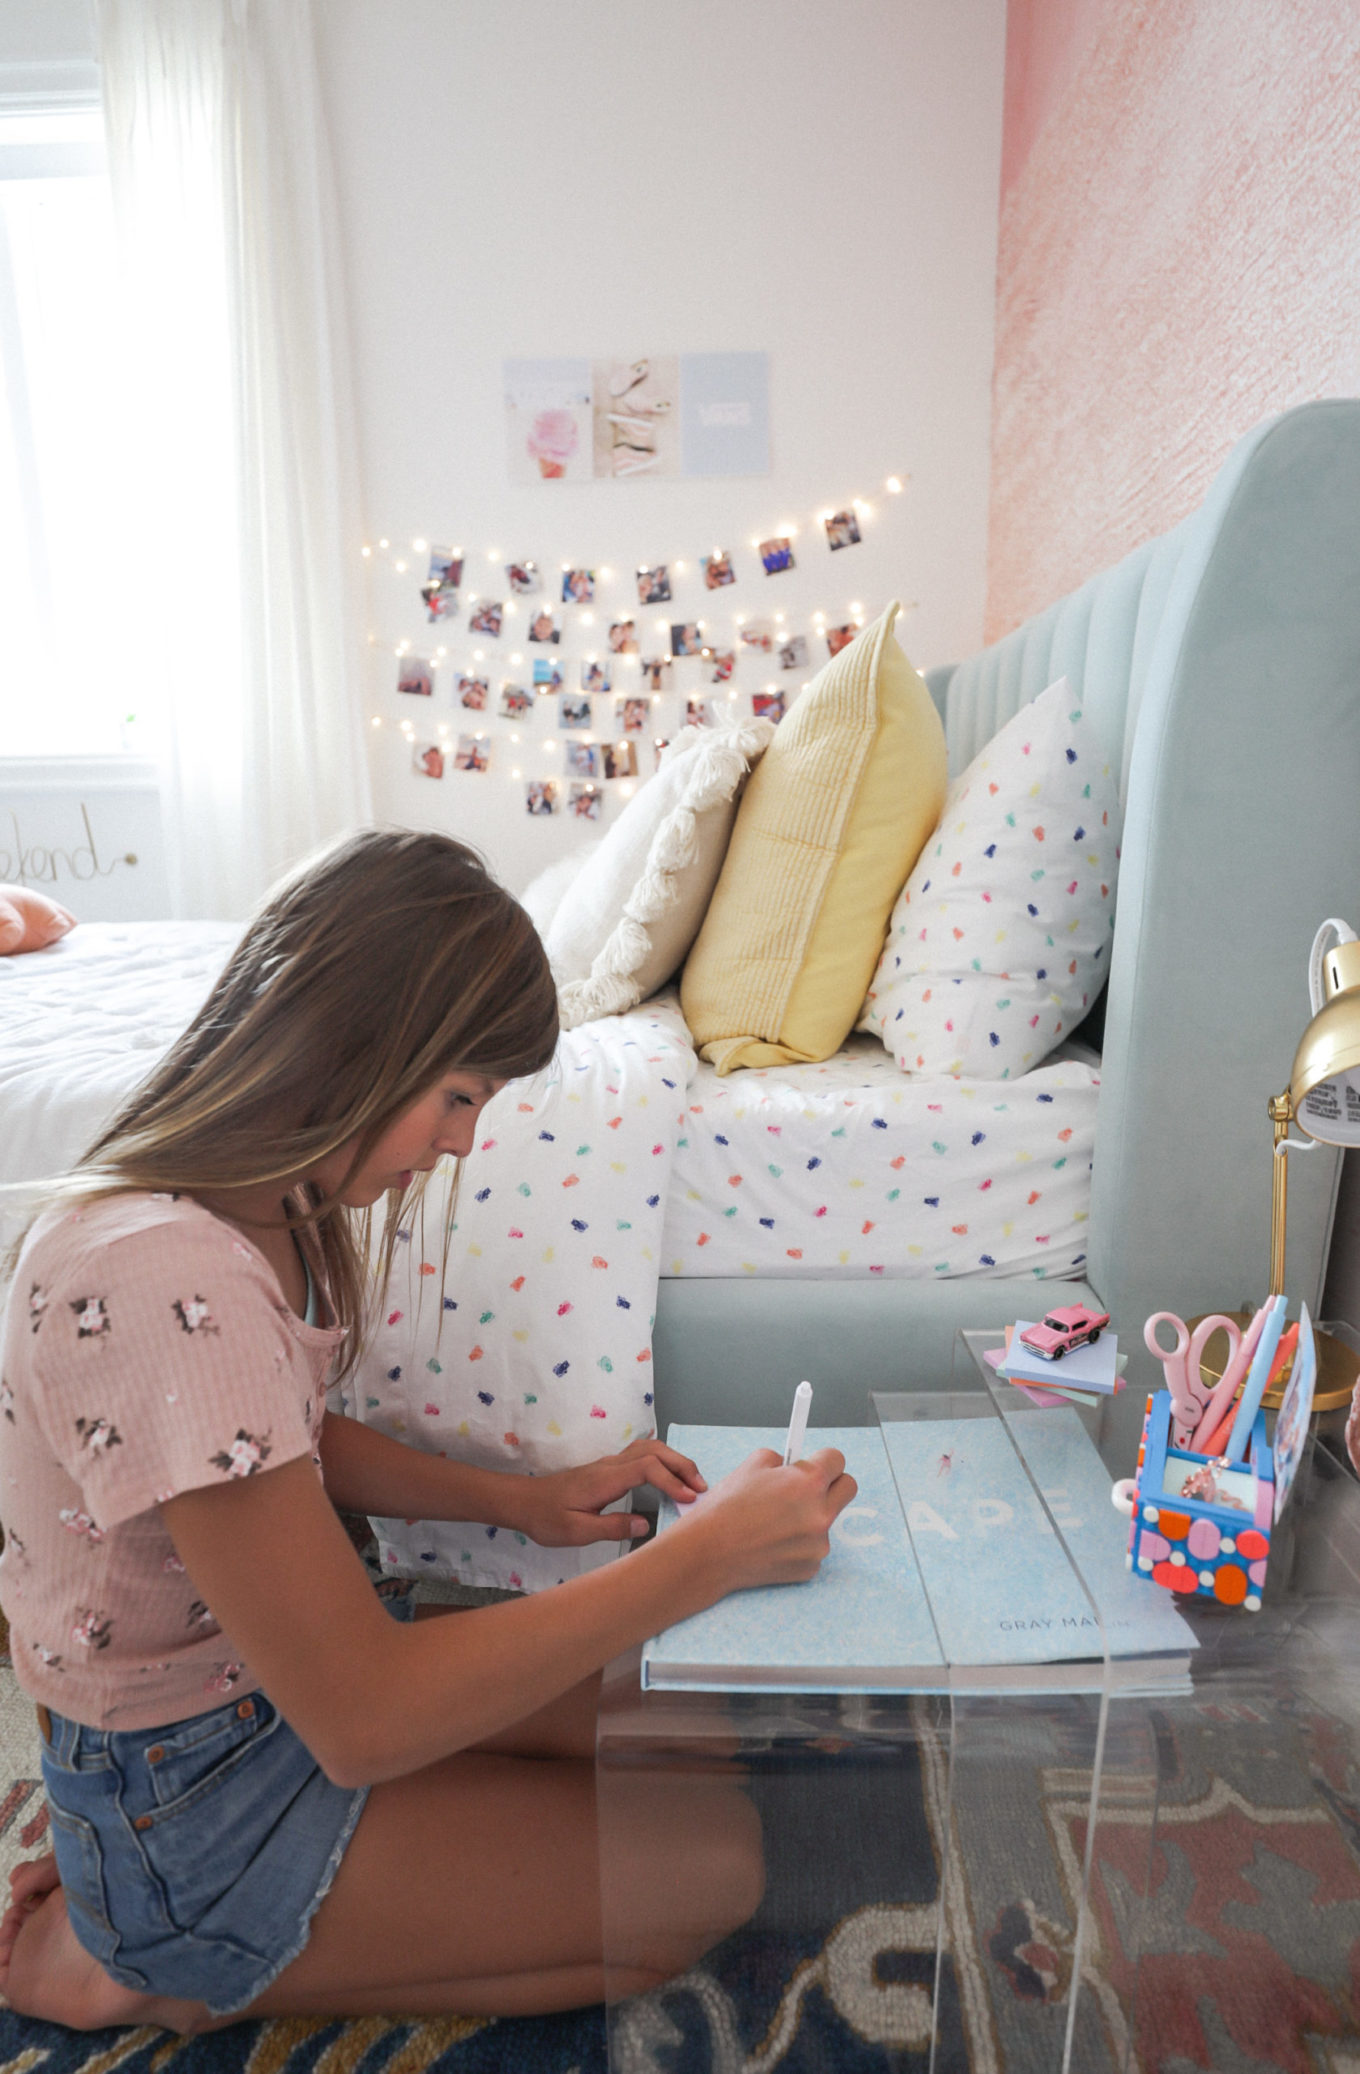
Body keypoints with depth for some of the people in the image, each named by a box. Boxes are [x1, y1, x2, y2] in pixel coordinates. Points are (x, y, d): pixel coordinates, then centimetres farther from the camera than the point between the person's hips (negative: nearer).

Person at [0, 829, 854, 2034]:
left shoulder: (257, 1204, -5)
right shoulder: (164, 1286, -35)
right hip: (186, 1788, -8)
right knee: (711, 1864, -5)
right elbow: (361, 1719, -31)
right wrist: (707, 1554, -25)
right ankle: (162, 1968, 2)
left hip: (282, 1655, 8)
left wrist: (520, 1501, -3)